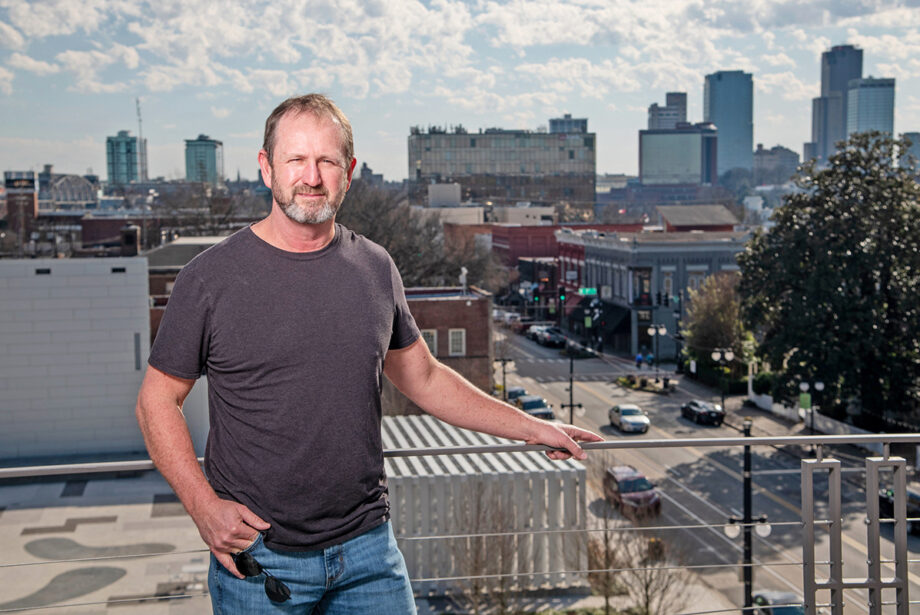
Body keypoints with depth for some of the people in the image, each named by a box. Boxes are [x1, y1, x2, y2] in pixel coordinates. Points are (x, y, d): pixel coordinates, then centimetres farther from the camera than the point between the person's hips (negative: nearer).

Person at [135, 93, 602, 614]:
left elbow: (424, 378, 13)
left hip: (368, 548, 3)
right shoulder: (211, 278, -8)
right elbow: (158, 400, -2)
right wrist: (204, 506, -14)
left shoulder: (375, 269, 4)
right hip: (257, 559, -3)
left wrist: (534, 428, 11)